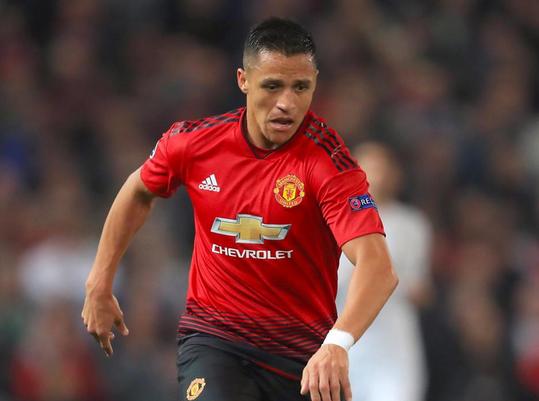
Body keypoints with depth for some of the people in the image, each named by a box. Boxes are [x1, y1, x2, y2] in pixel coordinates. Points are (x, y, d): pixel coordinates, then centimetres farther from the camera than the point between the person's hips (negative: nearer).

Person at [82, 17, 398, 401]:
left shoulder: (327, 158, -20)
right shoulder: (193, 140, -8)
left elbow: (378, 267, -32)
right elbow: (138, 193, 16)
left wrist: (338, 344, -49)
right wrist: (99, 286, 15)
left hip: (302, 350, -1)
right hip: (212, 336, 1)